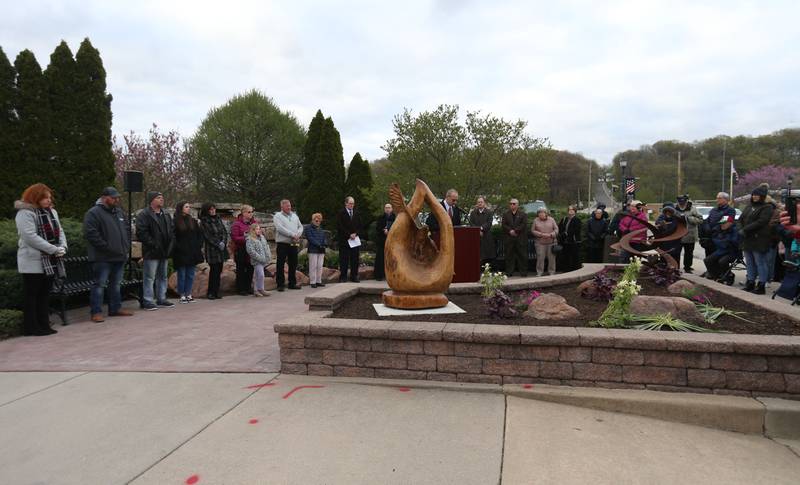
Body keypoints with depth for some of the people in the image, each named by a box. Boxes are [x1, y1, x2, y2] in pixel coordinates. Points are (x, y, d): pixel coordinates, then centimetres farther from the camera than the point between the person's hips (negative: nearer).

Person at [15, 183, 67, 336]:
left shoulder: (52, 212, 15)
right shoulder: (25, 213, -10)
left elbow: (59, 231, 14)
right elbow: (30, 237, -20)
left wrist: (62, 247, -6)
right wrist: (54, 249, -21)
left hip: (50, 262, 8)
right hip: (33, 262, -8)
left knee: (44, 294, 12)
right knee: (31, 295, 0)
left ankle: (43, 325, 19)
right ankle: (30, 327, 7)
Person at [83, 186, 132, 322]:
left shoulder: (119, 212, 16)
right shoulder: (93, 213, -9)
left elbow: (127, 230, 24)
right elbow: (91, 234, -18)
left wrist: (126, 247, 12)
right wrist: (107, 248, -19)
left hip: (120, 256, 8)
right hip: (102, 258, -8)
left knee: (116, 283, 15)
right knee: (100, 284, -4)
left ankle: (115, 308, 24)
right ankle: (96, 312, 1)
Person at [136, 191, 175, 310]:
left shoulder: (166, 215, 16)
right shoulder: (144, 215, -9)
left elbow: (172, 230, 21)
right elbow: (141, 233, -16)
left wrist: (171, 244, 7)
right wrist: (153, 244, -18)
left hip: (164, 252, 8)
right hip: (151, 253, -8)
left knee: (163, 277, 14)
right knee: (149, 277, -4)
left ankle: (161, 299, 23)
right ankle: (148, 301, 2)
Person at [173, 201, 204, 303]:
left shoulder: (193, 221, 11)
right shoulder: (175, 222, -5)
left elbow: (200, 234, 14)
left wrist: (199, 245, 5)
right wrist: (178, 247, -12)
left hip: (193, 252, 5)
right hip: (181, 253, -5)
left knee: (190, 274, 8)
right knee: (182, 274, 3)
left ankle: (188, 294, 16)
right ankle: (182, 295, 9)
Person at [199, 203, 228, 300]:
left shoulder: (218, 219, 14)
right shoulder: (204, 222, -4)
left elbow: (225, 232, 11)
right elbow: (208, 236, -9)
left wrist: (223, 242, -4)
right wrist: (218, 244, -12)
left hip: (221, 249, 5)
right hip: (212, 249, -5)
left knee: (219, 270, 5)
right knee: (214, 270, -6)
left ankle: (216, 291, 12)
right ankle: (211, 292, 3)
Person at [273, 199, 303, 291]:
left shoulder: (295, 216, 17)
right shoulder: (277, 216, -2)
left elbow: (300, 227, 16)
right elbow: (280, 228, -16)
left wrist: (298, 234, -6)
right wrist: (292, 235, -18)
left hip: (294, 244, 6)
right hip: (282, 243, -6)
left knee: (293, 264, 10)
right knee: (280, 264, -3)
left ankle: (292, 283, 19)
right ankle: (280, 284, 2)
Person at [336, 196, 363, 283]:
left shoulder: (356, 213, 14)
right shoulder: (341, 213, -2)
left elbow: (359, 226, 13)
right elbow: (340, 227, -8)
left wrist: (355, 234, -4)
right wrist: (349, 235, -12)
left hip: (355, 239, 4)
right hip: (344, 240, -4)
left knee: (355, 259, 4)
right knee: (344, 259, -2)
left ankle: (354, 276, 10)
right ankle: (343, 277, 3)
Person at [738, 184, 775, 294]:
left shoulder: (767, 208, -6)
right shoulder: (749, 206, 18)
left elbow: (761, 222, -18)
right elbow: (741, 219, 15)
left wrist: (745, 230, -18)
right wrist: (741, 229, -4)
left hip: (759, 240, -8)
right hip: (747, 240, 8)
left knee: (760, 263, -4)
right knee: (750, 263, 13)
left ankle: (761, 286, 0)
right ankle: (750, 283, 21)